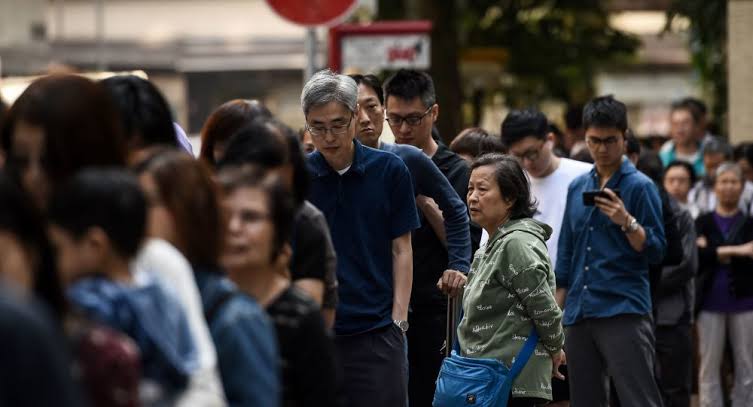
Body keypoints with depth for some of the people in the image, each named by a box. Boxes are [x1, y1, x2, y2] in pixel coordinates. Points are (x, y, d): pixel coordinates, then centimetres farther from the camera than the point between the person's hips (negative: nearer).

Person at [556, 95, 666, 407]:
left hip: (624, 311, -6)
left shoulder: (640, 186, -2)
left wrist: (627, 222, -22)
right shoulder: (577, 187, 15)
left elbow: (655, 252, -6)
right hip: (578, 315, 6)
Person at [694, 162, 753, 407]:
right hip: (711, 303, 0)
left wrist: (715, 253, -9)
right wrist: (733, 251, -16)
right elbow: (695, 257, -9)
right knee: (709, 367, 0)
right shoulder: (703, 223, 7)